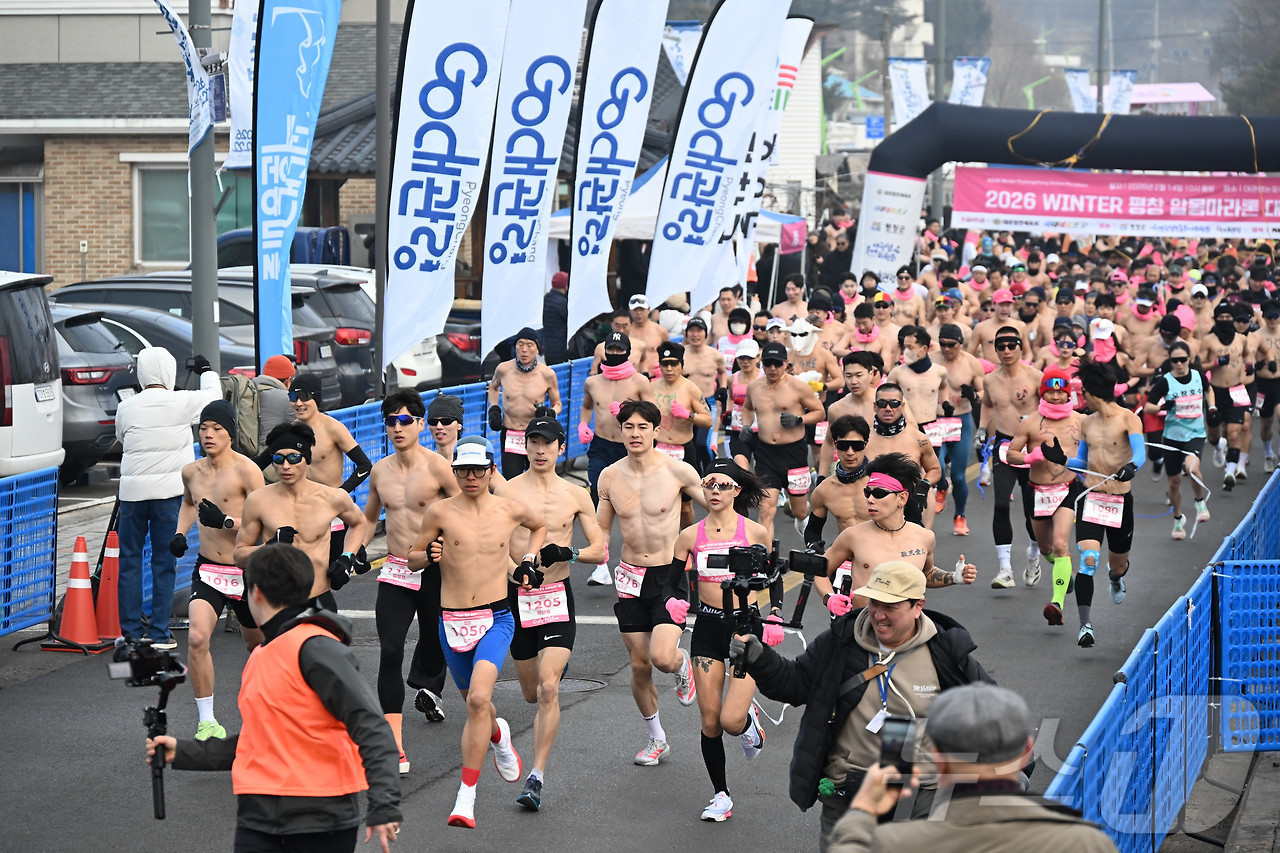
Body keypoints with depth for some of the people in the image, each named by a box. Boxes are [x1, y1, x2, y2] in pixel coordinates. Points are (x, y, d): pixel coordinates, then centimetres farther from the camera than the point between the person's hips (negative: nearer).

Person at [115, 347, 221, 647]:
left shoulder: (127, 407, 0)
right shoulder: (182, 402, -5)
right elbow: (214, 395, 15)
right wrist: (206, 371, 33)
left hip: (132, 490, 1)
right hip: (169, 490, -1)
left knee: (130, 559, 10)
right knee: (164, 561, 4)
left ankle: (131, 631, 10)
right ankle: (159, 633, 4)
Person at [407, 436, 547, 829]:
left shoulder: (511, 510, 3)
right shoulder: (440, 512, -1)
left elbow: (540, 526, 26)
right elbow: (412, 560, 9)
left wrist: (530, 559, 10)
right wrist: (431, 554, -12)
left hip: (496, 619, -2)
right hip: (452, 622, 2)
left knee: (478, 698, -22)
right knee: (474, 702, 16)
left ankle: (466, 797, -18)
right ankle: (498, 736, 55)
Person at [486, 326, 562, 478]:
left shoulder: (547, 374, -5)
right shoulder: (504, 369, -1)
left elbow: (557, 404, 8)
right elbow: (493, 386, 23)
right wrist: (493, 408, 8)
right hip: (509, 436, 1)